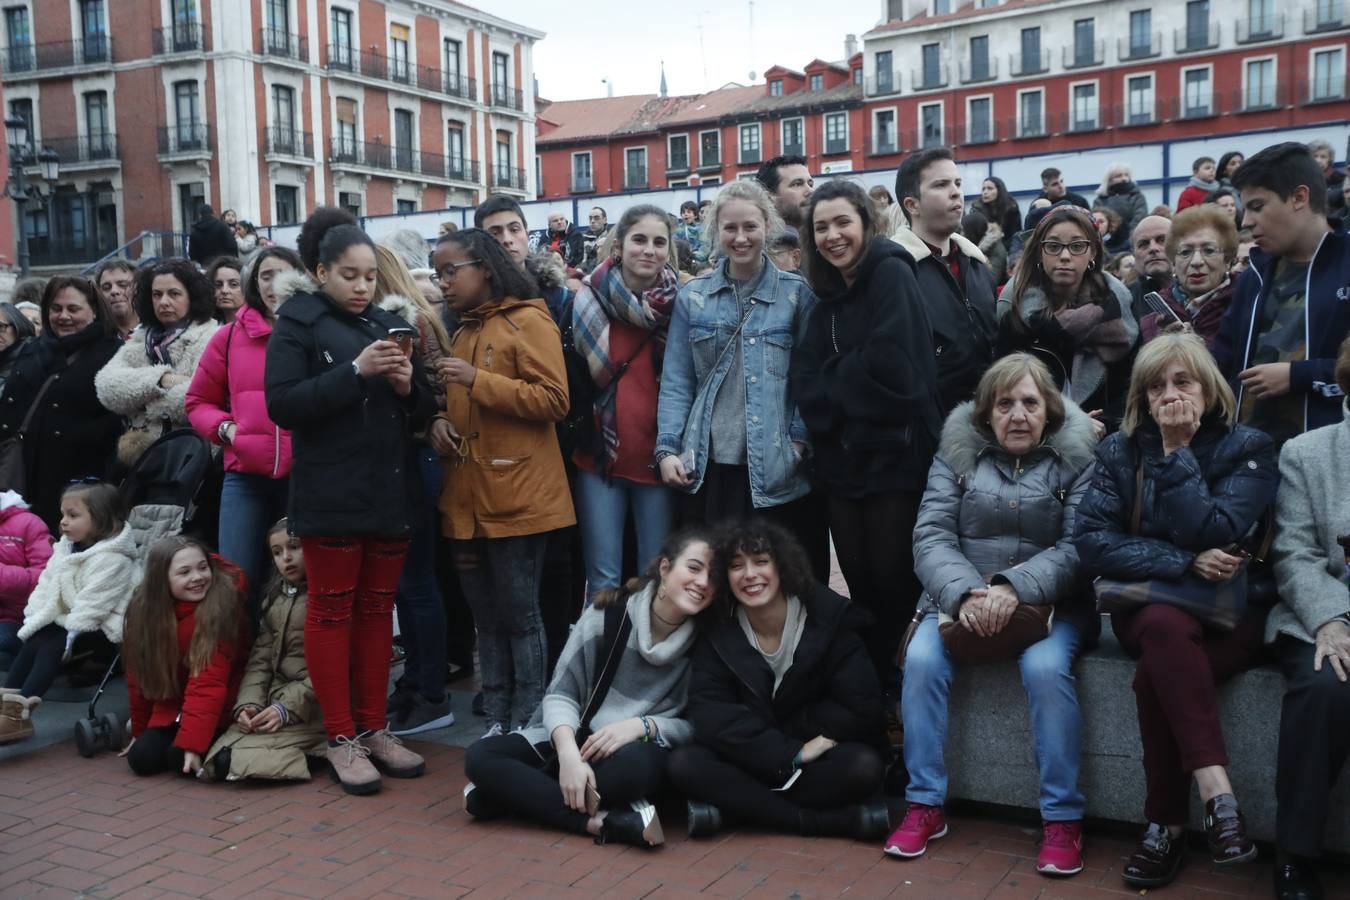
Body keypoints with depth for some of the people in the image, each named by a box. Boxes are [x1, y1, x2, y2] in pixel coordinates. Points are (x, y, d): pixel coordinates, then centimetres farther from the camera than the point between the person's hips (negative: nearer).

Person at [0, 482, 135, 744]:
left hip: (100, 627, -9)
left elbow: (93, 602, -25)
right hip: (70, 620, 9)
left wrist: (70, 632, -25)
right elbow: (47, 586, 9)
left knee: (52, 644, -23)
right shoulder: (66, 547, 11)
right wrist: (34, 619, -3)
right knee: (35, 640, -11)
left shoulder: (112, 559, -19)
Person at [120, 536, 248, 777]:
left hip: (218, 711, -5)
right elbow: (140, 676, 5)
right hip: (171, 710, 5)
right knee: (142, 759, -12)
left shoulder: (221, 604, -23)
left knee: (180, 757, -24)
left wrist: (192, 741, -29)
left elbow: (209, 682, -26)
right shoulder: (143, 609, -6)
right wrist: (139, 731, 12)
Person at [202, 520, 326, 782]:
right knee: (218, 755, -15)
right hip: (274, 702, 8)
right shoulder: (275, 598, 15)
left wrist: (288, 707, -17)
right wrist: (248, 704, -6)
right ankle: (299, 752, -3)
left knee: (230, 760, -23)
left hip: (313, 707, -8)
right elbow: (260, 659, 10)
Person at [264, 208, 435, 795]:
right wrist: (355, 371, -21)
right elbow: (281, 404, -14)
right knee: (331, 609, 2)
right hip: (330, 495, -5)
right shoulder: (298, 326, -1)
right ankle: (340, 738, 10)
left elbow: (422, 413, 14)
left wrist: (408, 385, -8)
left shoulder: (390, 326, 14)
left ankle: (374, 728, 19)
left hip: (389, 492, 5)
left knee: (377, 608, 10)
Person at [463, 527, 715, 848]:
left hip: (639, 751, -2)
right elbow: (561, 693, -8)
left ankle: (514, 792, -21)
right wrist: (569, 753, -27)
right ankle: (607, 821, -30)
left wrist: (642, 726, -22)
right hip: (580, 740, 2)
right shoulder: (608, 614, -9)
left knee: (637, 765, -39)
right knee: (479, 756, -20)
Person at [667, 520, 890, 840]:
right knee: (684, 763, -28)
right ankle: (831, 821, -29)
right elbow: (707, 714, -17)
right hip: (747, 764, 2)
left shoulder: (829, 618, -9)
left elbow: (862, 709, -11)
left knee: (864, 766, -32)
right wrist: (789, 753, -23)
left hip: (816, 761, -2)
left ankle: (736, 805, -23)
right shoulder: (718, 634, -6)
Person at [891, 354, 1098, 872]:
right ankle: (924, 806, -11)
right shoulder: (957, 452, 4)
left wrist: (1013, 588, -28)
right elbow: (931, 536, -5)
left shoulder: (1077, 457, -1)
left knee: (1045, 667, -31)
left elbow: (1078, 548, -12)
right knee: (922, 659, -25)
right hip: (962, 597, 2)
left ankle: (1063, 818, -15)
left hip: (1050, 603, -2)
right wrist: (965, 593, -24)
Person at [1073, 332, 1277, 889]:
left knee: (1155, 675, -32)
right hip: (1146, 605, 1)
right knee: (1168, 627, -36)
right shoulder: (1119, 450, 4)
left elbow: (1211, 534, -18)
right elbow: (1091, 539, -9)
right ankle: (1217, 795, -36)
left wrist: (1176, 449, -16)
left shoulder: (1248, 448, -2)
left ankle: (1167, 825, -21)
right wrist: (1183, 564, -18)